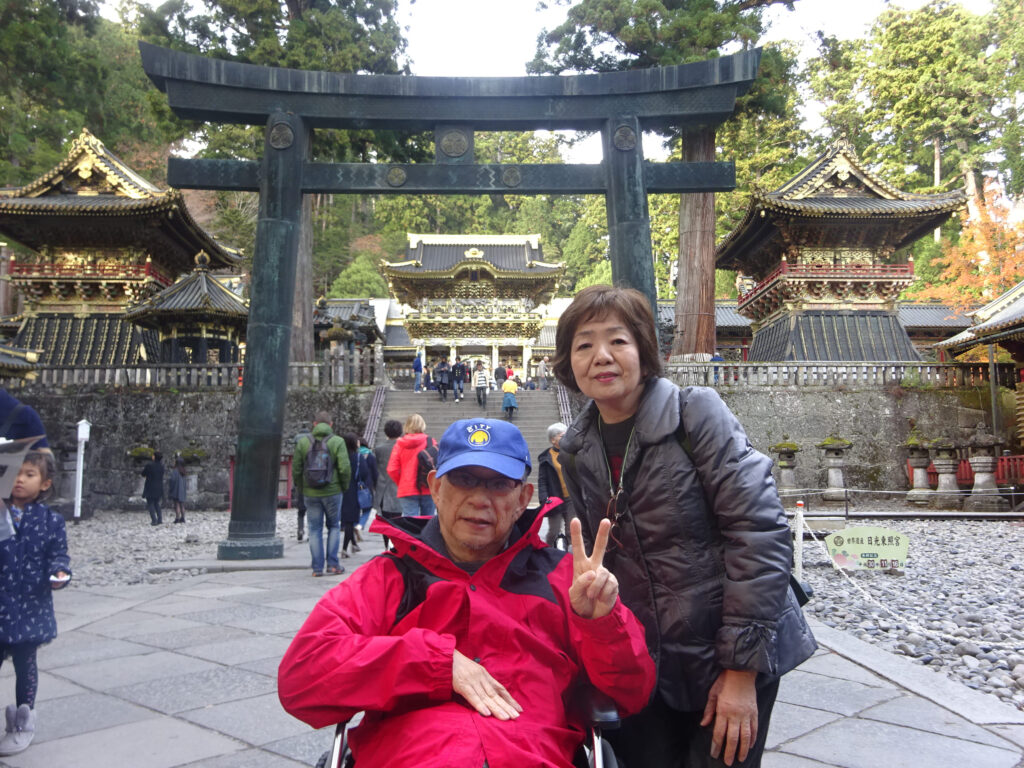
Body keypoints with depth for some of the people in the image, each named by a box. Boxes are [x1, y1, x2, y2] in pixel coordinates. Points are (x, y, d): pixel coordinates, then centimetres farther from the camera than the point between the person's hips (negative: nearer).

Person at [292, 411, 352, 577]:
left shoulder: (302, 442, 1)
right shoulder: (338, 442, -6)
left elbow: (296, 469, 2)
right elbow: (345, 468, -11)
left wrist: (301, 488, 14)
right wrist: (344, 487, 4)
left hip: (310, 493, 2)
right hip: (332, 492, -1)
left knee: (314, 529, 8)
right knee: (334, 526, 14)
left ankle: (317, 567, 9)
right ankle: (332, 563, 10)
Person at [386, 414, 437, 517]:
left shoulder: (400, 443, 2)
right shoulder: (431, 442, -1)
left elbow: (392, 470, -2)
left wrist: (401, 484, 13)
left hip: (406, 491, 0)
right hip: (427, 490, 0)